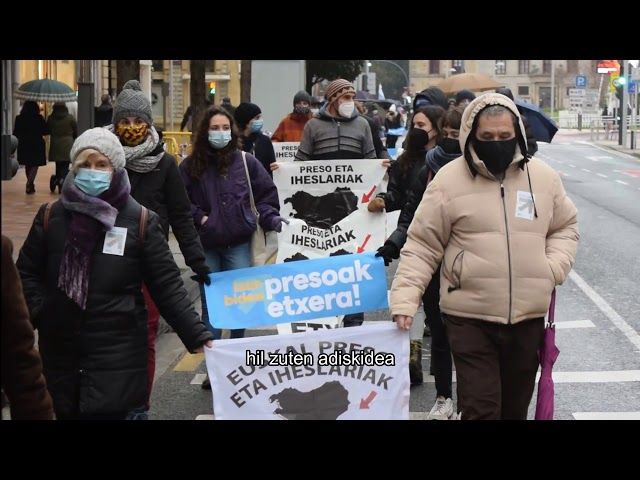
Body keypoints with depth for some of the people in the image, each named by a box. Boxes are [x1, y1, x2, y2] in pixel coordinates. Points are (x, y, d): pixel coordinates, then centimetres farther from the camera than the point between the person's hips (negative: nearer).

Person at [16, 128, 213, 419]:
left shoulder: (140, 221, -2)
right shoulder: (51, 216, 4)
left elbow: (167, 285, -2)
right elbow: (26, 272, 11)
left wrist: (197, 334, -10)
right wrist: (37, 312, -7)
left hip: (118, 355, -2)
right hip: (60, 353, 3)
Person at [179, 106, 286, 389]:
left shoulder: (245, 161, 1)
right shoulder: (191, 166, 0)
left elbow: (266, 193, 6)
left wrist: (271, 218, -8)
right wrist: (198, 217, -9)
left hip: (239, 243, 0)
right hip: (205, 246, 0)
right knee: (210, 306, 6)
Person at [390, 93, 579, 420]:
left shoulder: (543, 176, 5)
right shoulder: (449, 179, -5)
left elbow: (565, 227, 19)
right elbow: (421, 246, -4)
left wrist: (554, 267, 0)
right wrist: (405, 300, -14)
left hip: (529, 316, 4)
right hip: (470, 318, -3)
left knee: (515, 407, 15)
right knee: (481, 409, -7)